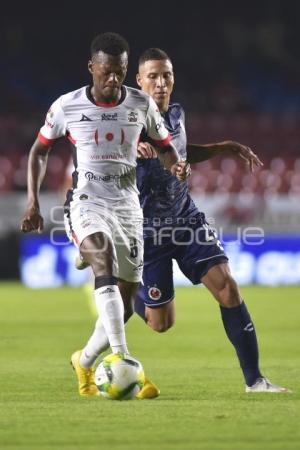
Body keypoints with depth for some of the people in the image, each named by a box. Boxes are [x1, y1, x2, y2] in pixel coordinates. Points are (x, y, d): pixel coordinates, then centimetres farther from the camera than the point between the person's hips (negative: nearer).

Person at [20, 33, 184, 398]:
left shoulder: (141, 104, 2)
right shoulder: (67, 106, -2)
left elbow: (164, 145, 14)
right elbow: (40, 150, 10)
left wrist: (174, 165, -10)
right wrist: (33, 200, 2)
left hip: (128, 204, 4)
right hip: (87, 201, -4)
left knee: (124, 303, 5)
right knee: (105, 269, -32)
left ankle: (85, 361, 31)